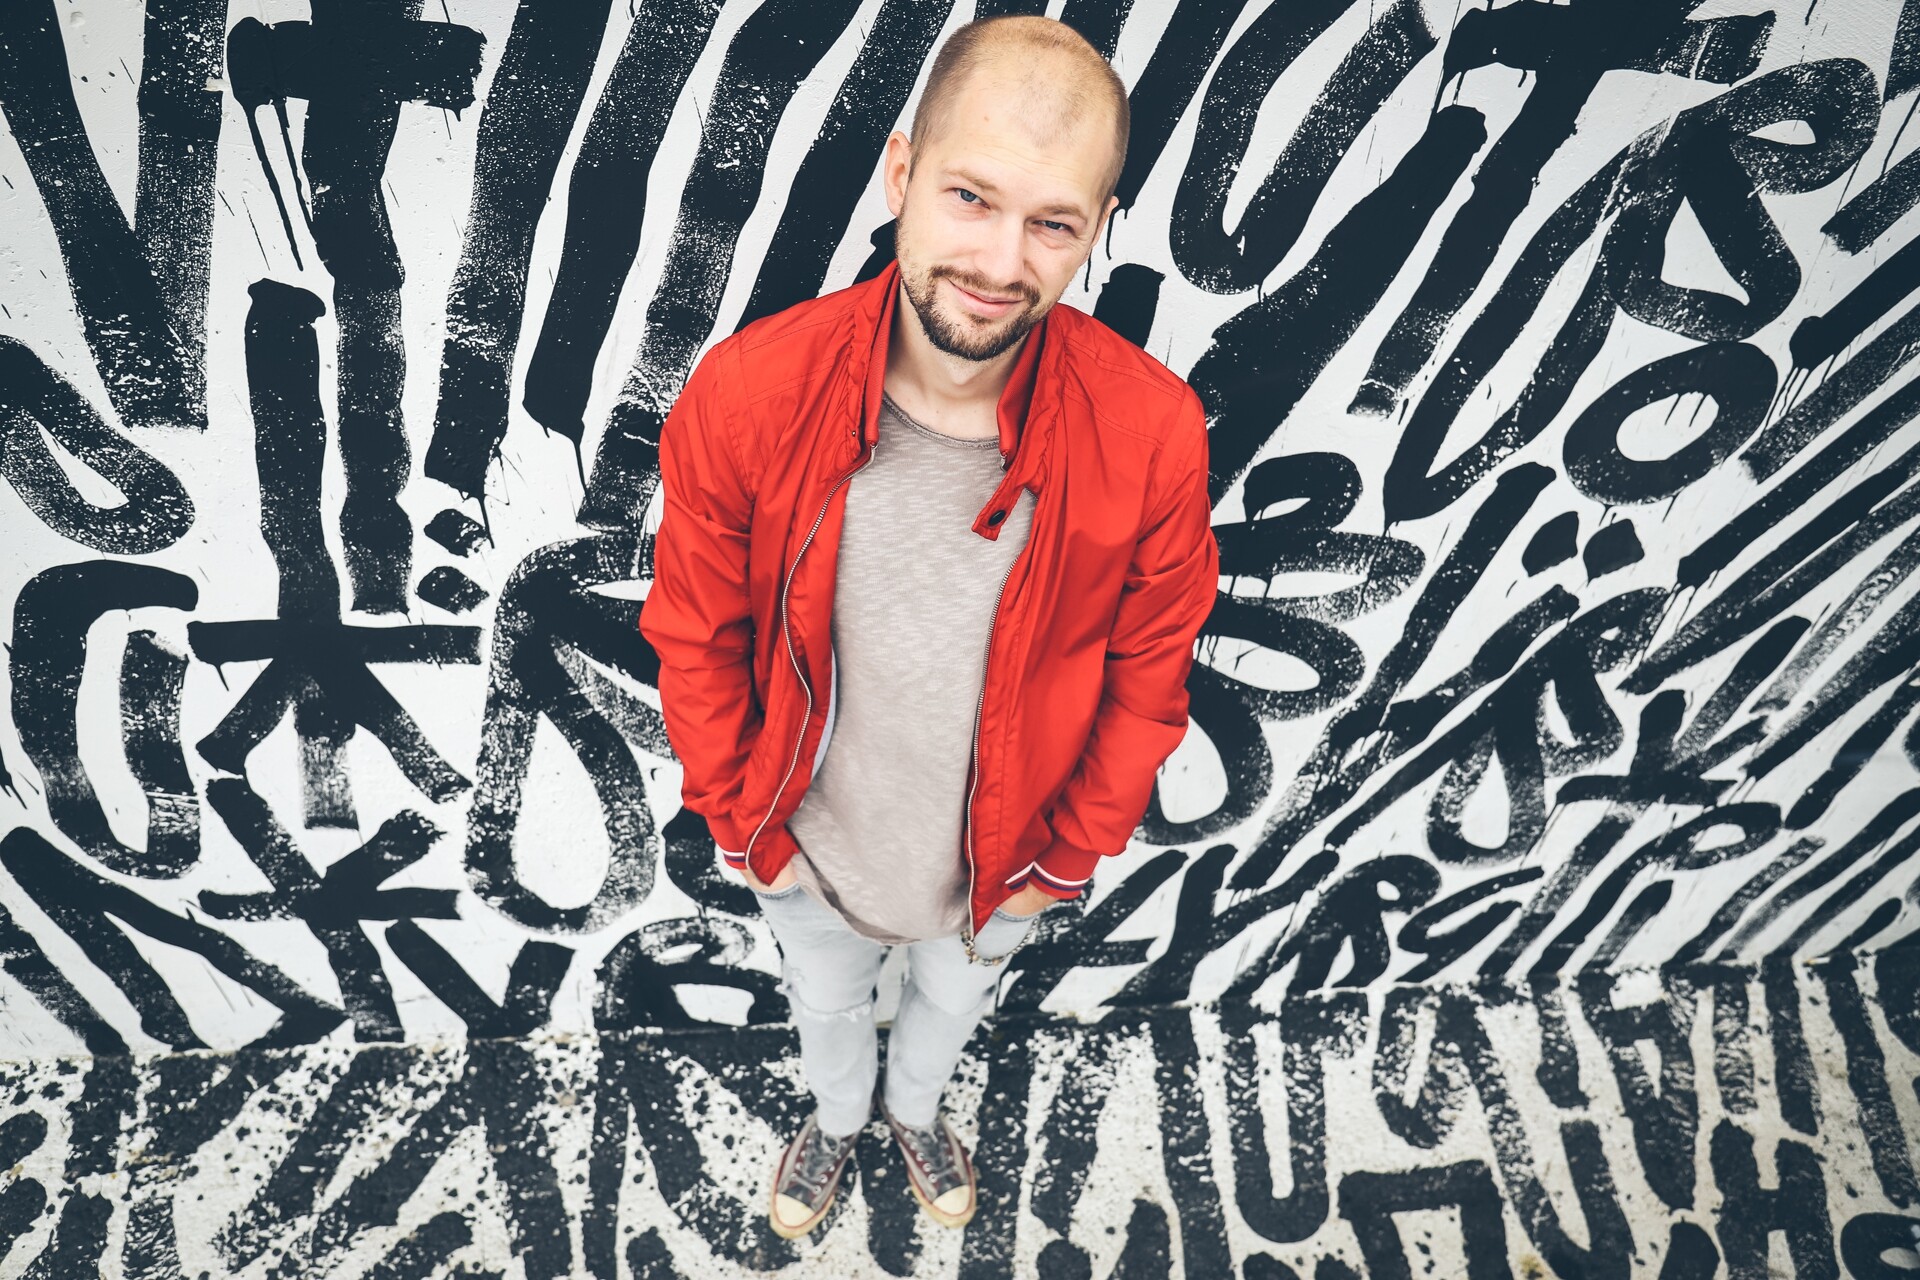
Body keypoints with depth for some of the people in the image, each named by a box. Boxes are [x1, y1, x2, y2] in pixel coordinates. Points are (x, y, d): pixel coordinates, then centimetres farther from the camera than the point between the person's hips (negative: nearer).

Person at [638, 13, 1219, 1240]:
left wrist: (1070, 857, -4)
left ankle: (916, 1105, 70)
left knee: (955, 1002, 33)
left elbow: (1148, 673, -12)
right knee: (826, 1007, 32)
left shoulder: (1153, 434, -28)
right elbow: (695, 640, -12)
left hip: (1005, 857, 1)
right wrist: (743, 828, -5)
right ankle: (838, 1114, 69)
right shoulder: (742, 394, -28)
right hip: (812, 845, 0)